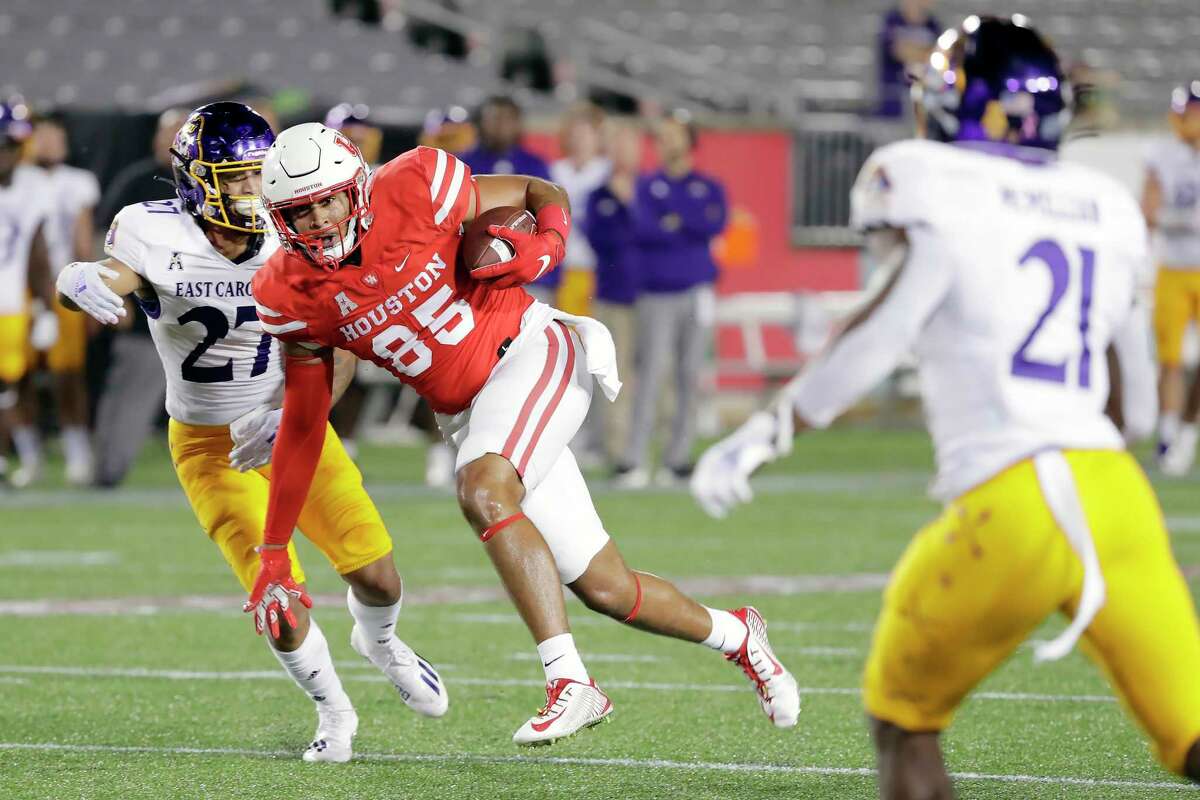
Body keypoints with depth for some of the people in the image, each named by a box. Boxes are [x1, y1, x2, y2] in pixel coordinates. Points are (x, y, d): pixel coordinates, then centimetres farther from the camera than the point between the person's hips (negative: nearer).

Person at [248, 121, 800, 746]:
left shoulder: (413, 190, -17)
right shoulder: (296, 297, -6)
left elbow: (542, 194, -1)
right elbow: (303, 424, 5)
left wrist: (544, 245, -25)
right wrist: (273, 554, 5)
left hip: (530, 350, -5)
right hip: (467, 412, 5)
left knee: (484, 493, -33)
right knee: (604, 590, 4)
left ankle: (569, 682, -31)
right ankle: (734, 636, 31)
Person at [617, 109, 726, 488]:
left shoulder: (709, 187, 13)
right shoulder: (646, 185, 9)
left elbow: (716, 224, -6)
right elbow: (642, 228, -8)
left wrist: (672, 219, -11)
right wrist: (691, 228, -9)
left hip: (696, 292, 2)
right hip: (656, 295, -2)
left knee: (689, 376, 0)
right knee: (651, 373, -12)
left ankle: (678, 457, 4)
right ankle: (632, 460, -15)